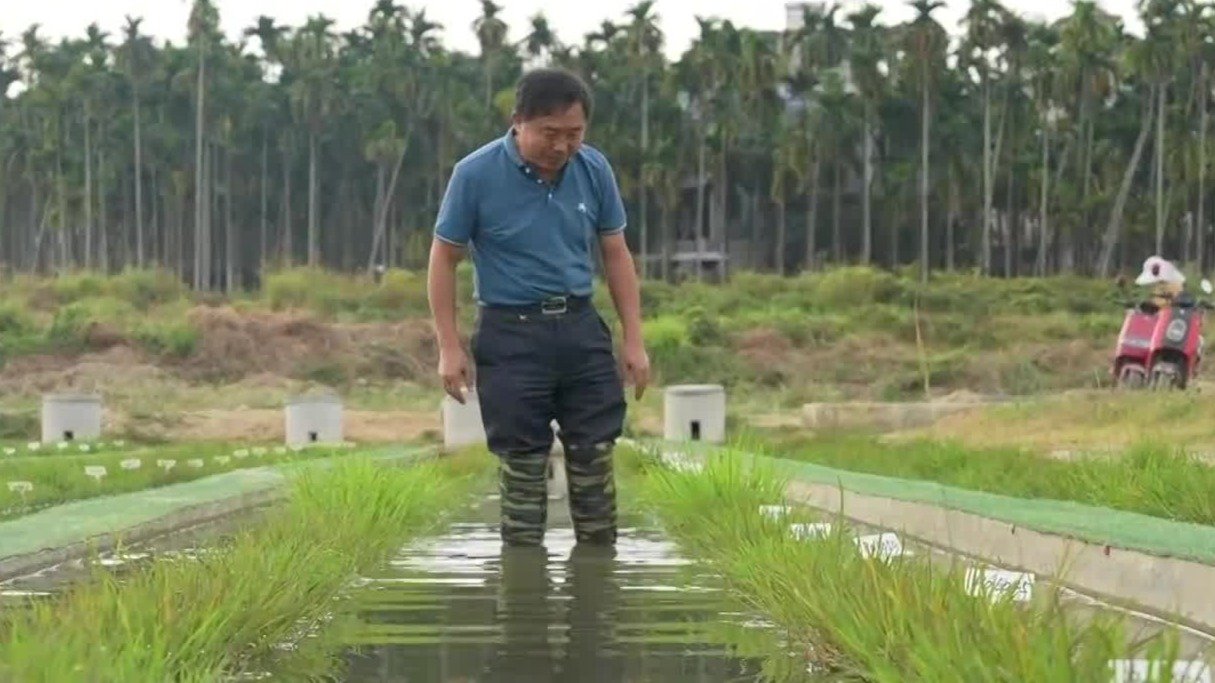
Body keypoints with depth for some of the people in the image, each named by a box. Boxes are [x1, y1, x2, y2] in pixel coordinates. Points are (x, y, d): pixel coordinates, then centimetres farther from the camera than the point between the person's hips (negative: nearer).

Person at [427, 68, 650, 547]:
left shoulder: (594, 169, 0)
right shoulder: (476, 175, -10)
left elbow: (616, 254, 9)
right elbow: (444, 259, -3)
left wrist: (633, 340, 6)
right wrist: (449, 348, -6)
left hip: (581, 328, 3)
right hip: (511, 333, -3)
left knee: (595, 455, 4)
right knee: (522, 465, 0)